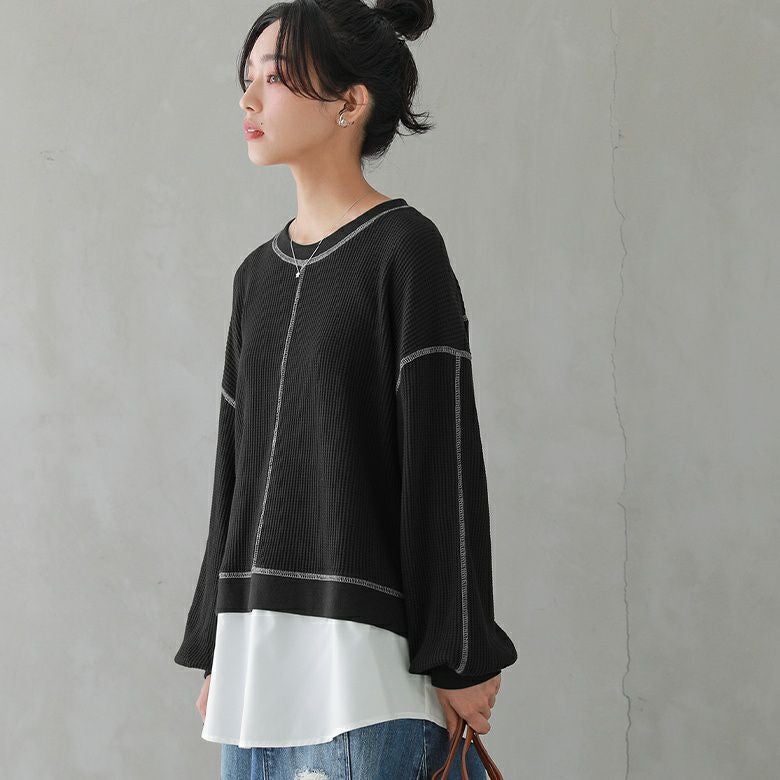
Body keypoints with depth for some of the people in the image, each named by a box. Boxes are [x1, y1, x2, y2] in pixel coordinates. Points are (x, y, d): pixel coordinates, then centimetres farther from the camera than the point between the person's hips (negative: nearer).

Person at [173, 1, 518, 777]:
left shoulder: (403, 247, -6)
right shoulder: (257, 274, 14)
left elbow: (446, 455, -10)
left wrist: (460, 662, -12)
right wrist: (215, 652, 18)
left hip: (366, 645, -6)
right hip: (256, 649, 7)